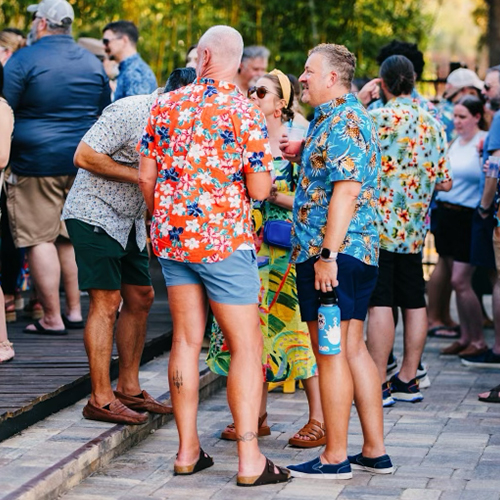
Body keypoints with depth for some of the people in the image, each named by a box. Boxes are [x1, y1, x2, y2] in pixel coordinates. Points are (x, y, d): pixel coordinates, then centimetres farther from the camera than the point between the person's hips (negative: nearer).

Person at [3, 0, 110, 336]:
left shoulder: (24, 60, -8)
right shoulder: (93, 63, 10)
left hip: (37, 162, -6)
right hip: (83, 162, 6)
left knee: (40, 238, 0)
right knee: (72, 237, 15)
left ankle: (53, 318, -1)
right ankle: (75, 311, 16)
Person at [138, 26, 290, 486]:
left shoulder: (166, 105, 2)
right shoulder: (244, 112, -10)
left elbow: (146, 177, 6)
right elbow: (259, 189, -11)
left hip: (171, 238, 5)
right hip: (224, 241, -5)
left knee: (187, 339, 11)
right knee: (246, 346, -1)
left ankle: (188, 450, 14)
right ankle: (249, 459, -5)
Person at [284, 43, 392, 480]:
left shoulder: (341, 122, -14)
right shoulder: (349, 116, 18)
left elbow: (346, 190, -22)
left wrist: (326, 254, -24)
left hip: (331, 253, -10)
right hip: (359, 251, 10)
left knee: (331, 354, -5)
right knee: (353, 349, 12)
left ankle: (336, 457, 1)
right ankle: (375, 451, 16)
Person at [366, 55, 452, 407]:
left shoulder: (377, 119, -11)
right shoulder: (433, 124, 6)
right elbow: (445, 183, 8)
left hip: (380, 226, -6)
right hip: (415, 230, 6)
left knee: (380, 303, -5)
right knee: (414, 302, 11)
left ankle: (379, 384, -5)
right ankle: (408, 380, 17)